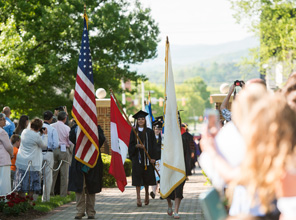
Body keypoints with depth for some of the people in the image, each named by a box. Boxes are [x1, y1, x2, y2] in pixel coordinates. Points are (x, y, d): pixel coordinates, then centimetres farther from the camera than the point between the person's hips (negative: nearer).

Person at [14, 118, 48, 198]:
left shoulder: (24, 131, 3)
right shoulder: (36, 136, -16)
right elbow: (44, 146, 0)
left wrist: (39, 133, 19)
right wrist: (45, 135, 8)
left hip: (21, 163, 6)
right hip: (31, 163, -6)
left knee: (21, 185, 9)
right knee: (31, 186, 2)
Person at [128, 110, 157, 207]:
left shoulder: (149, 132, 4)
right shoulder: (134, 132, 6)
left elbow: (153, 145, 2)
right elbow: (131, 145, 3)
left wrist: (152, 157, -6)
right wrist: (137, 146, -18)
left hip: (147, 157, 0)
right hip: (137, 157, 0)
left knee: (147, 177, 7)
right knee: (137, 177, -7)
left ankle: (147, 193, 30)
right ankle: (138, 197, -8)